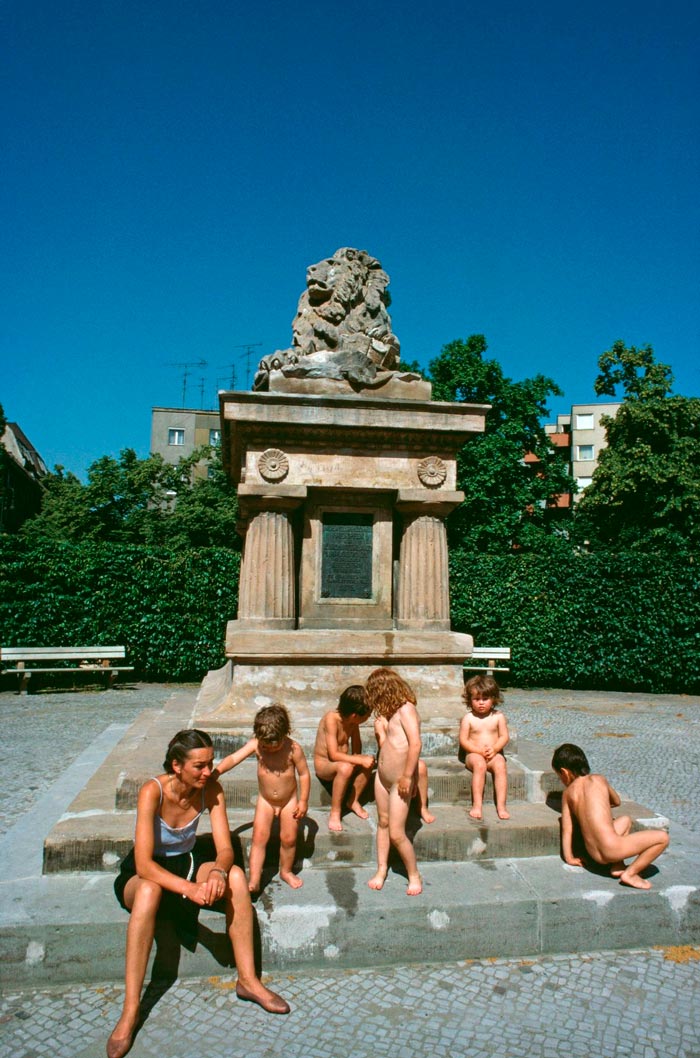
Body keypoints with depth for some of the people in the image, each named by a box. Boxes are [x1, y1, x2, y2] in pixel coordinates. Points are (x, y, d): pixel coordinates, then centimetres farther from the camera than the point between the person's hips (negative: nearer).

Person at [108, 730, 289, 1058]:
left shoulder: (211, 791, -16)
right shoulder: (153, 792, -29)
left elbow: (225, 849, -16)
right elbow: (144, 864, -33)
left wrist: (218, 872, -39)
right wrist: (189, 888, -45)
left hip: (186, 863, 4)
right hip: (143, 875, -4)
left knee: (235, 876, -24)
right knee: (150, 890, -38)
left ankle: (247, 980, -11)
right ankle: (130, 1011, -29)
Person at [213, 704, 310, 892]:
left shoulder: (293, 748, -24)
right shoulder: (255, 744, -21)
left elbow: (304, 774, -14)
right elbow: (233, 758, -31)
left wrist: (303, 801, -12)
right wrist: (216, 772, -46)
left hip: (289, 801, -1)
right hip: (265, 800, 1)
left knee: (289, 838, 9)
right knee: (259, 837, -5)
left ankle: (286, 871, 34)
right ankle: (254, 880, 3)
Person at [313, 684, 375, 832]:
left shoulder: (353, 720, -7)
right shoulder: (331, 719, -28)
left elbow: (356, 749, 3)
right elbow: (334, 754, -30)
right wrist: (360, 761, -30)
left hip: (342, 760, 6)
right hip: (323, 764, -6)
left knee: (369, 760, -20)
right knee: (345, 767, -37)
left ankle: (353, 800, 0)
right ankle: (335, 813, -20)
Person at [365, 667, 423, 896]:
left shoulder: (406, 709, -20)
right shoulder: (393, 712, 8)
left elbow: (415, 743, -27)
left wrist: (407, 777, -25)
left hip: (399, 781, -8)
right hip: (382, 776, 9)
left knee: (397, 834, -2)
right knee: (383, 822, 16)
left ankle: (414, 875, 18)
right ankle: (381, 870, 29)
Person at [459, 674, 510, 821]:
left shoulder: (498, 717, 5)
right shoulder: (468, 718, 0)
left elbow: (504, 736, 2)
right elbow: (463, 740, -3)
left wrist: (494, 749, -15)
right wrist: (479, 750, -15)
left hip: (494, 754, 2)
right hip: (474, 754, -1)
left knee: (500, 765, -30)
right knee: (479, 764, -34)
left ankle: (501, 806, -29)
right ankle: (477, 805, -33)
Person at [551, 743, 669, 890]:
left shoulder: (568, 793, 7)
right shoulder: (599, 780, 4)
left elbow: (566, 829, 4)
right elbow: (617, 802, 23)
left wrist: (569, 858, 15)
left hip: (595, 855, 5)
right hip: (611, 848, -5)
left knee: (626, 820, 33)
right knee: (662, 837, 9)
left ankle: (618, 867, 20)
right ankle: (630, 873, 6)